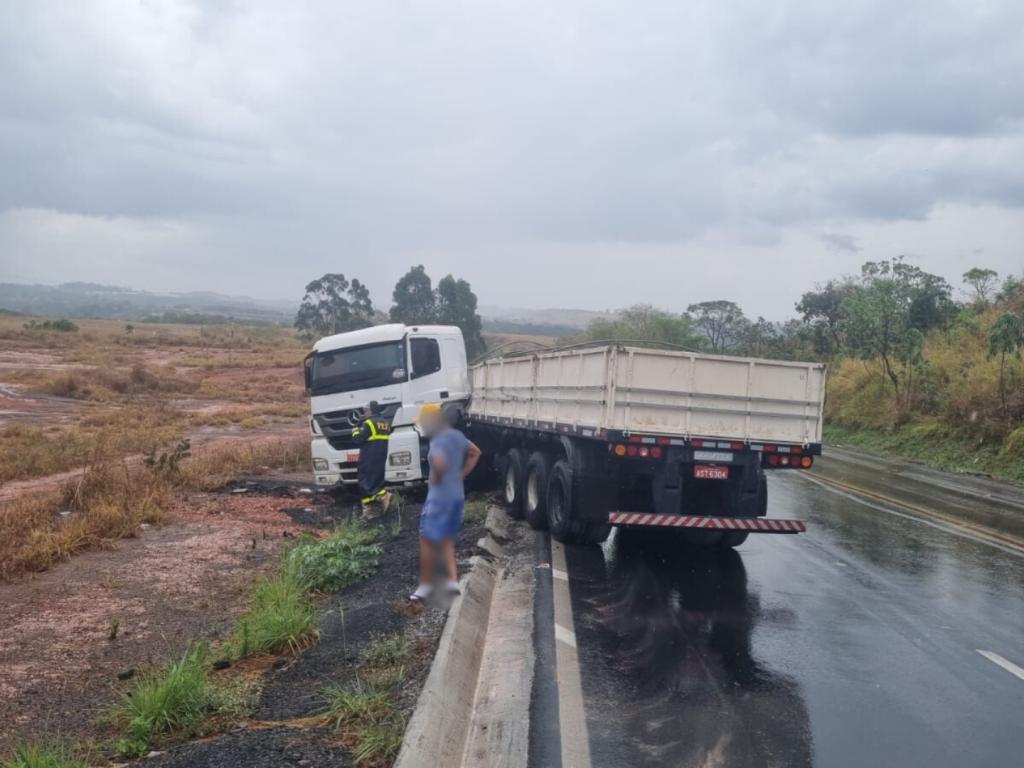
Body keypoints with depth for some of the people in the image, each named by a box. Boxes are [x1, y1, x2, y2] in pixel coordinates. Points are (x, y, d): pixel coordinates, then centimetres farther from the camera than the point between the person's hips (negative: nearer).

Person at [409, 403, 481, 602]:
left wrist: (434, 479, -18)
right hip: (457, 495, 9)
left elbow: (439, 463, -38)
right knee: (447, 540, 19)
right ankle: (453, 580, 10)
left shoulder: (439, 441, -20)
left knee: (426, 541, 3)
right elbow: (475, 452, 23)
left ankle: (425, 586, 10)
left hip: (439, 497, -9)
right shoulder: (457, 436, 8)